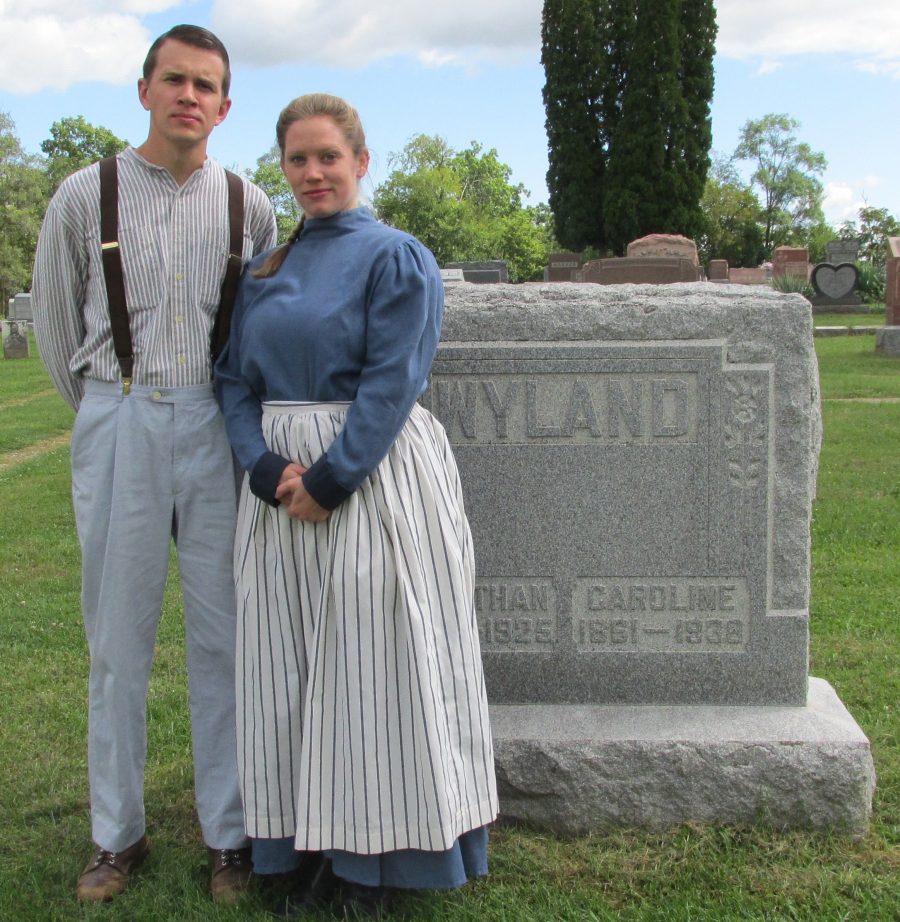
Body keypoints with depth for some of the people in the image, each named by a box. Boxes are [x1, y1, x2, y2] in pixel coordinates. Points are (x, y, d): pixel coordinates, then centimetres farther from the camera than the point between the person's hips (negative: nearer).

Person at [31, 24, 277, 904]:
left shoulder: (251, 207, 6)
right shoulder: (84, 196, 2)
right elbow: (55, 325, 12)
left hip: (217, 429, 1)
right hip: (117, 426, 0)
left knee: (223, 635, 4)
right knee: (119, 639, 6)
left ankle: (228, 833, 17)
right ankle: (117, 833, 20)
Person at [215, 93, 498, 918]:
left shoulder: (397, 258, -3)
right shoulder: (264, 271, 14)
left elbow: (391, 385, -11)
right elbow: (235, 380, 9)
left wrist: (328, 479, -16)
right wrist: (270, 471, -7)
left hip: (373, 480, -5)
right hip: (281, 487, 6)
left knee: (369, 663, 0)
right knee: (291, 666, 9)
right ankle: (309, 849, 23)